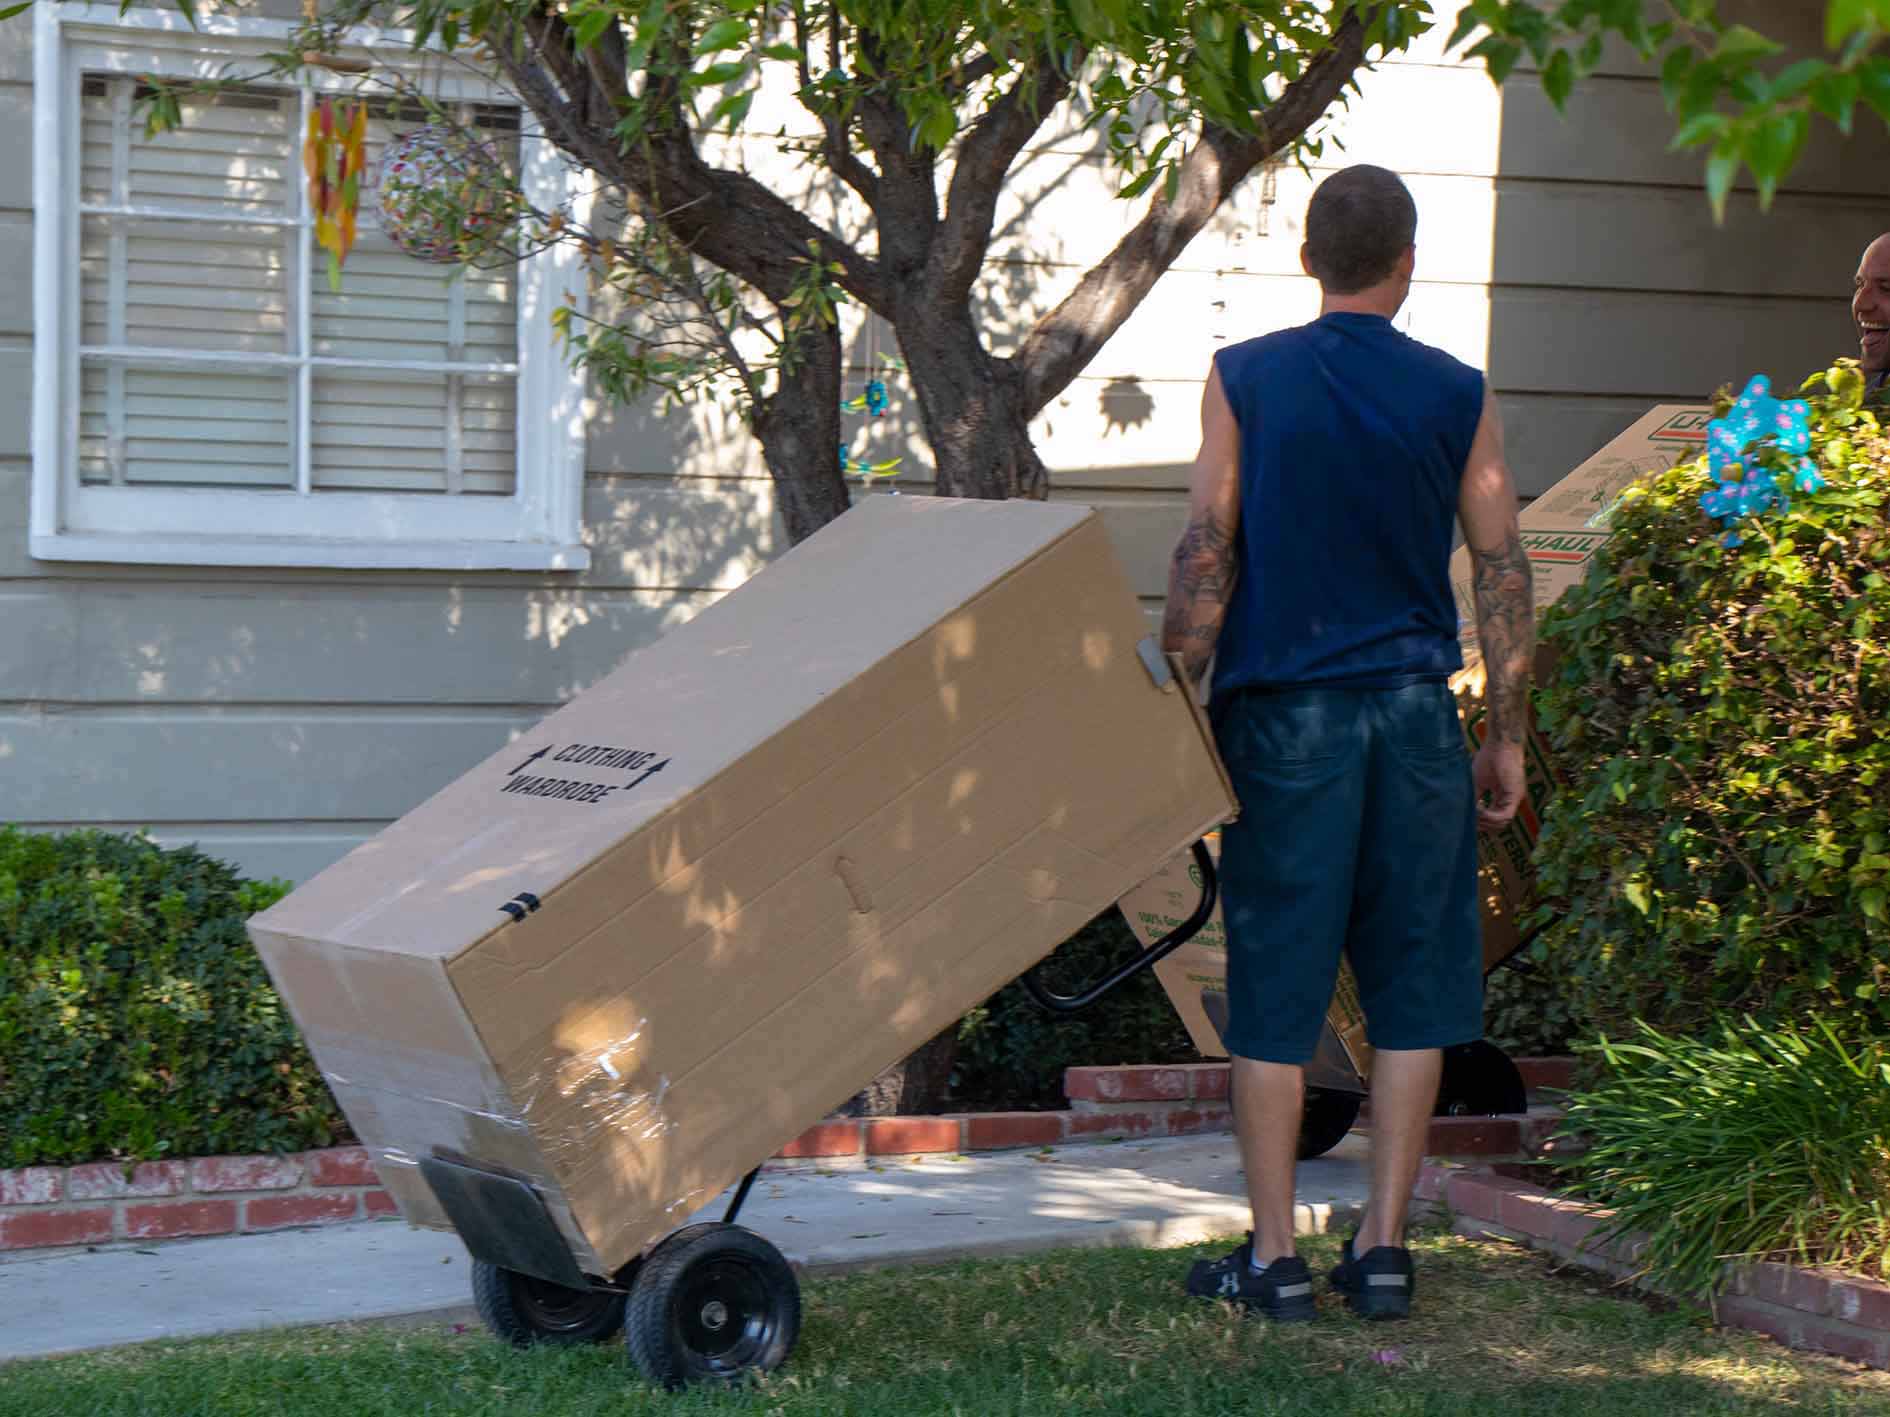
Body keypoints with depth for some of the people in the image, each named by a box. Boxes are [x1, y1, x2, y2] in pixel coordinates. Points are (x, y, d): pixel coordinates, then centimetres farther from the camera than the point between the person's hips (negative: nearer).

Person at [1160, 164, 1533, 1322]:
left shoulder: (1244, 380, -1)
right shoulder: (1457, 396, 2)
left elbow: (1206, 557, -5)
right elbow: (1504, 573, 3)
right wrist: (1510, 737, 10)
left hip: (1283, 714, -1)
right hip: (1414, 711, 1)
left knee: (1274, 988, 4)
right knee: (1413, 988, 9)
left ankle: (1275, 1257, 6)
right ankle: (1384, 1249, 11)